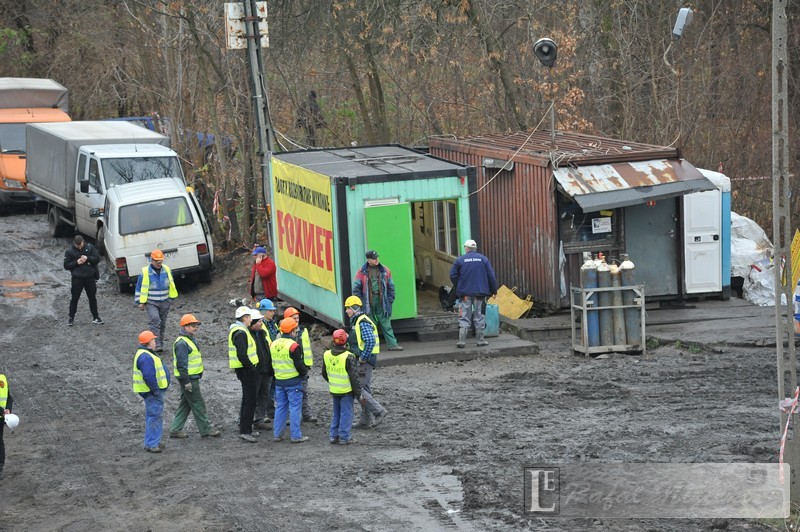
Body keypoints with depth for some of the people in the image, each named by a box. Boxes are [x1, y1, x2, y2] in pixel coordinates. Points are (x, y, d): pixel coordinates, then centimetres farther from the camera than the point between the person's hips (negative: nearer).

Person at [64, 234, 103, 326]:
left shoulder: (90, 247, -2)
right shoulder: (70, 251, -5)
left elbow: (97, 258, 0)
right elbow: (66, 265, -4)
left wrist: (88, 258, -17)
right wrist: (76, 262, -18)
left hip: (90, 277, 2)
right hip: (77, 278, -2)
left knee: (92, 298, 10)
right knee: (74, 298, 2)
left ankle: (95, 317, 21)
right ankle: (71, 318, 13)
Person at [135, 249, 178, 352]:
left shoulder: (167, 270, 4)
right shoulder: (145, 272, -9)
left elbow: (171, 284, 18)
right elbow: (139, 287, -2)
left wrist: (171, 298, 20)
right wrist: (140, 302, -4)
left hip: (164, 302, 4)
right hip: (151, 302, -4)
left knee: (162, 324, 9)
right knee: (154, 321, -20)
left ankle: (160, 344, 19)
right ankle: (156, 344, -21)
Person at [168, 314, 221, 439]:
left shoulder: (191, 340, 15)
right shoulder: (181, 343, -19)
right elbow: (181, 364, -22)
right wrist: (186, 382, -23)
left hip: (192, 378, 10)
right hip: (189, 379, -10)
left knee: (185, 404, 13)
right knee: (198, 404, -3)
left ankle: (175, 429, 17)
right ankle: (206, 429, 4)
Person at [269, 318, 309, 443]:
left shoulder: (274, 344, 5)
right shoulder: (293, 346, -17)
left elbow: (271, 363, 14)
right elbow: (299, 365, -15)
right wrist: (305, 371, 4)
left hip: (279, 380, 7)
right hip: (293, 381, -7)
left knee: (280, 407, 14)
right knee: (295, 408, -1)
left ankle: (277, 434, 15)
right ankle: (296, 436, -1)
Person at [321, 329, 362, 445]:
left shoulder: (326, 355, -2)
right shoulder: (348, 357, -20)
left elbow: (324, 373, 10)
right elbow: (353, 377, -16)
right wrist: (358, 393, -6)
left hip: (334, 390, 5)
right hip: (346, 391, -5)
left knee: (336, 413, 18)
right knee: (346, 413, 4)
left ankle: (334, 436, 20)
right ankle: (344, 437, 6)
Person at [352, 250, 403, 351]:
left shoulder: (385, 271, 5)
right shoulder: (362, 272, -1)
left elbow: (391, 286, 10)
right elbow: (356, 288, 2)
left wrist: (390, 300, 3)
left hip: (381, 301, 1)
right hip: (368, 303, -1)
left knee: (386, 324, 3)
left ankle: (392, 344, 4)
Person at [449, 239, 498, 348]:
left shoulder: (460, 260, -2)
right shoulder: (483, 259, 3)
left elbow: (453, 275, -1)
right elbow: (491, 276, 2)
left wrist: (458, 288, 14)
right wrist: (494, 290, 11)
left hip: (465, 293, -1)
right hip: (479, 292, 1)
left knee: (464, 317, 1)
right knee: (479, 316, 8)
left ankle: (462, 340, -7)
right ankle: (480, 340, 9)